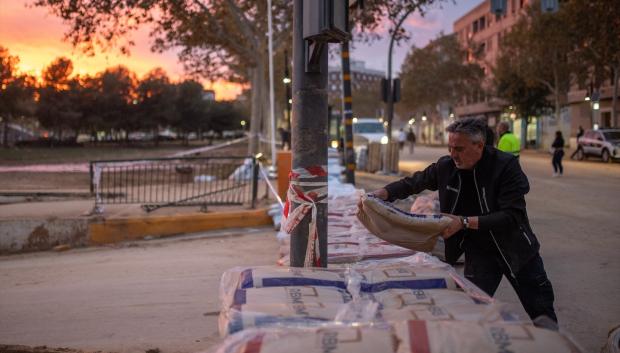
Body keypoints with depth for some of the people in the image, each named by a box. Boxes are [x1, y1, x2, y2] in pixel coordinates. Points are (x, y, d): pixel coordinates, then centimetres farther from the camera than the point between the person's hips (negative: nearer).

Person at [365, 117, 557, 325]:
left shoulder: (506, 166, -22)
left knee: (543, 313, 11)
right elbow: (413, 182, 5)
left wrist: (465, 222, -35)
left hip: (515, 250, -2)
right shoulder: (446, 166, -10)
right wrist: (383, 193, -12)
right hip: (478, 252, 2)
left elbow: (512, 216, -29)